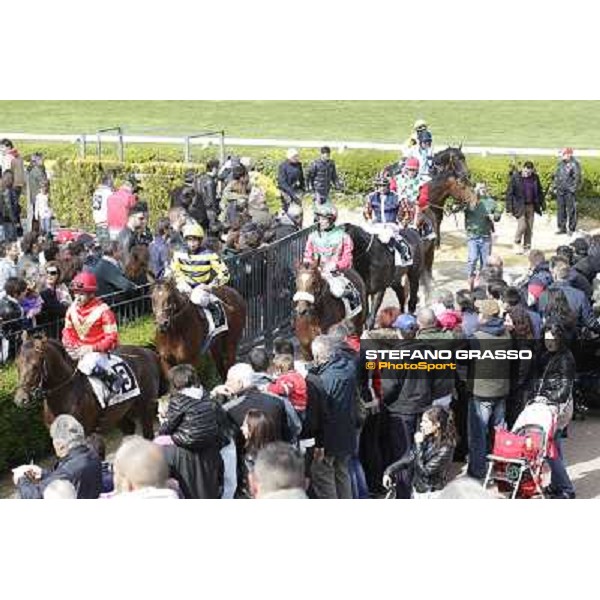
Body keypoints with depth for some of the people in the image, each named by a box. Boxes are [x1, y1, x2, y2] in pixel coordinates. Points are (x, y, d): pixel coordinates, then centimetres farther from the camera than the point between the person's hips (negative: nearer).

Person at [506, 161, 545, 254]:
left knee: (529, 228, 5)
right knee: (522, 225, -13)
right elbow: (509, 193, -7)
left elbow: (540, 192, 13)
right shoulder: (515, 177, -8)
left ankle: (527, 247, 15)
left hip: (531, 206, 4)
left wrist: (543, 205, 12)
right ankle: (517, 243, 10)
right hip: (520, 206, -4)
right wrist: (509, 208, -10)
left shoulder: (535, 178, 3)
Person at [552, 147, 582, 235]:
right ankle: (562, 228, 19)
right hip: (560, 191, 7)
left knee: (571, 211, -1)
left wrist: (573, 188, -15)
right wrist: (555, 187, 13)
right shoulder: (560, 163, 11)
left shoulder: (574, 164, -9)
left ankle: (571, 229, 6)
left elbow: (577, 177, -11)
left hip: (570, 191, -6)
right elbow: (556, 176, 18)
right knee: (560, 209, 9)